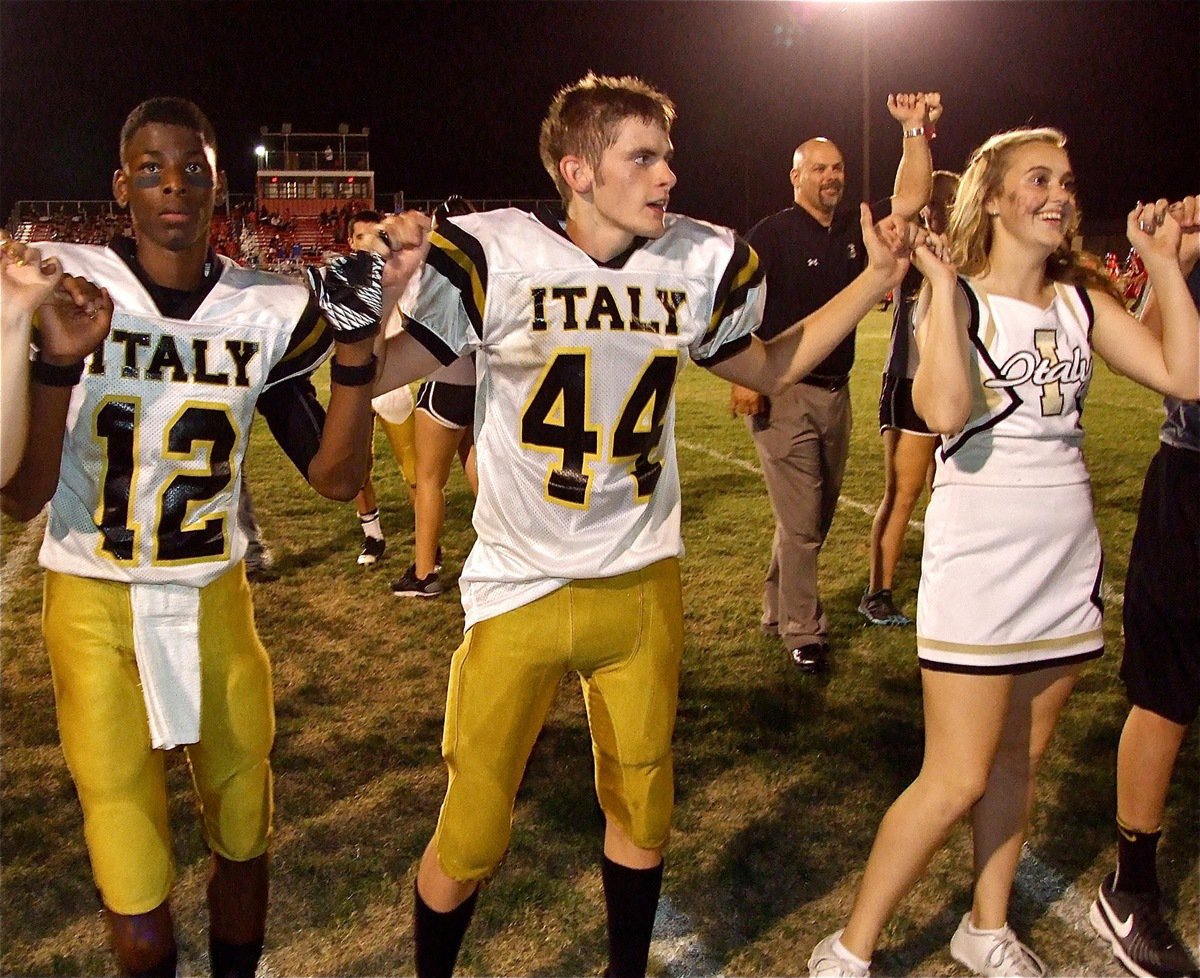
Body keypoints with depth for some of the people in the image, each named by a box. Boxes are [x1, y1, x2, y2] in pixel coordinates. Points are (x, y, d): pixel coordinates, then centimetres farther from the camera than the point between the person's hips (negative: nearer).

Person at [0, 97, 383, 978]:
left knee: (244, 841, 13)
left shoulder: (270, 311, -2)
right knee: (137, 893, 0)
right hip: (96, 605, -2)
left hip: (214, 601, 3)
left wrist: (355, 356, -13)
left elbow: (336, 478, -1)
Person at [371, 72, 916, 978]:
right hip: (521, 588, -3)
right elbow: (374, 374, -11)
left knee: (642, 815, 19)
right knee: (472, 839, 6)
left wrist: (876, 279, 10)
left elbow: (771, 368, 17)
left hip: (644, 586, 4)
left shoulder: (701, 263, 0)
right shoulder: (496, 255, -12)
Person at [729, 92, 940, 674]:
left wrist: (916, 129, -5)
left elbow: (910, 198, 4)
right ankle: (803, 633, 10)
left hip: (835, 391, 7)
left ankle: (778, 611, 31)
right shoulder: (771, 234, -8)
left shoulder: (853, 230, 10)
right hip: (784, 393, -7)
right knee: (800, 521, -4)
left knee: (817, 517, 15)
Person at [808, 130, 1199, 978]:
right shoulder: (958, 297, -9)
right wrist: (940, 284, -25)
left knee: (1021, 759, 15)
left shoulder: (1084, 300, 7)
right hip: (979, 563, -6)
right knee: (956, 781, -5)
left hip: (1066, 559, 6)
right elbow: (945, 412, -28)